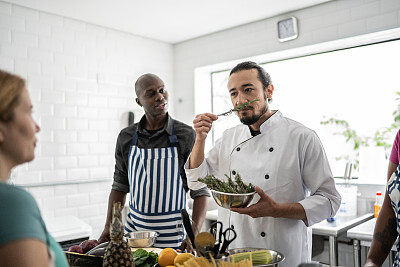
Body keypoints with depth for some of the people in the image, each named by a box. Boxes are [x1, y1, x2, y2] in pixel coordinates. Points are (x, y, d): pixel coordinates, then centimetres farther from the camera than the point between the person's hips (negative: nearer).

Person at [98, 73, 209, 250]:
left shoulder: (186, 135, -9)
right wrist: (109, 227, 3)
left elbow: (200, 190, -9)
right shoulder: (126, 137, 2)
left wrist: (194, 233, -19)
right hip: (133, 228, 3)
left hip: (171, 234, -3)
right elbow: (120, 186, 10)